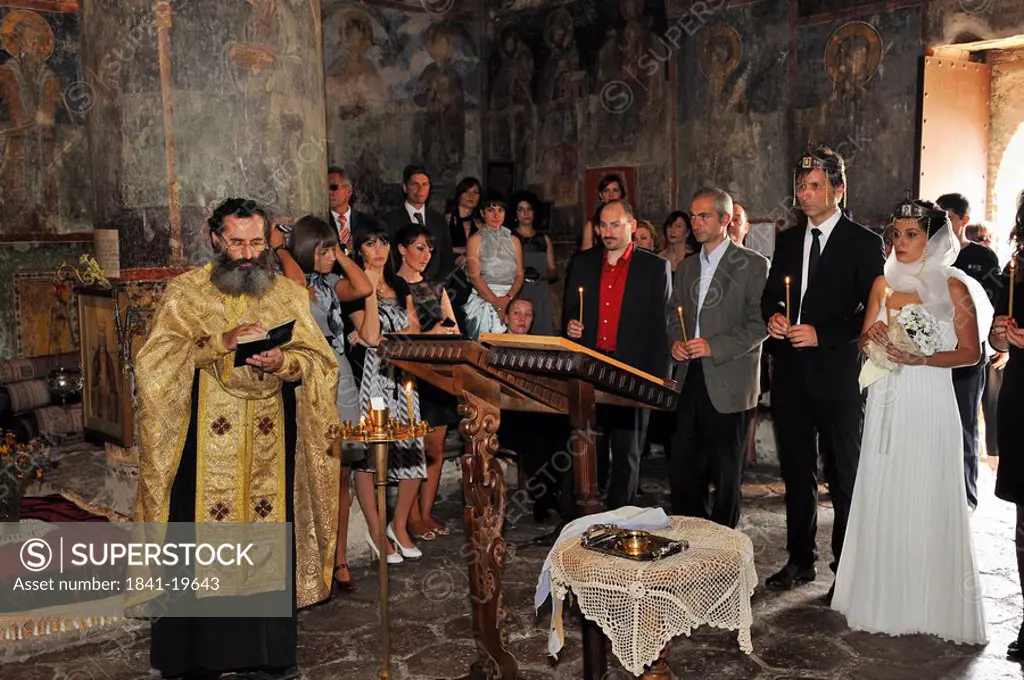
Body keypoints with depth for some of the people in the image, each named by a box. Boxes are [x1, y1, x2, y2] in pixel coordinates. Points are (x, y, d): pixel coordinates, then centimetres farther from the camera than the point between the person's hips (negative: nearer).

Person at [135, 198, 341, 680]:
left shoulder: (290, 295, 10)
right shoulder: (184, 292, 5)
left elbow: (320, 361, 3)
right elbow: (155, 358, -6)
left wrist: (283, 361, -18)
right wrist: (221, 343, -18)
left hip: (271, 443, 2)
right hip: (207, 439, -1)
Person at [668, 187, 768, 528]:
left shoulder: (753, 264, -3)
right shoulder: (686, 267, 17)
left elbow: (760, 323, -10)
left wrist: (715, 346, -18)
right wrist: (676, 341, 2)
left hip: (728, 384, -5)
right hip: (690, 380, 6)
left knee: (726, 475, 5)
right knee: (682, 471, 6)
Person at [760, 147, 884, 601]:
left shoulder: (864, 243, -5)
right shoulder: (787, 240, 11)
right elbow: (770, 295, 17)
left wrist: (821, 335, -18)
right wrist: (773, 317, -5)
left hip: (837, 374, -5)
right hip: (790, 374, 5)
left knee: (844, 476, 6)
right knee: (796, 473, 14)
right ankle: (800, 560, 27)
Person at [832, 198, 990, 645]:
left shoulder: (953, 286, -3)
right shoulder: (883, 284, 9)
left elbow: (971, 352, -5)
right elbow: (863, 342, 12)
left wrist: (921, 359, -18)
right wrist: (873, 336, -11)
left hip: (928, 403, -4)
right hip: (885, 403, 4)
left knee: (927, 500, 1)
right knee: (882, 497, 7)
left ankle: (931, 603, 16)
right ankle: (884, 596, 20)